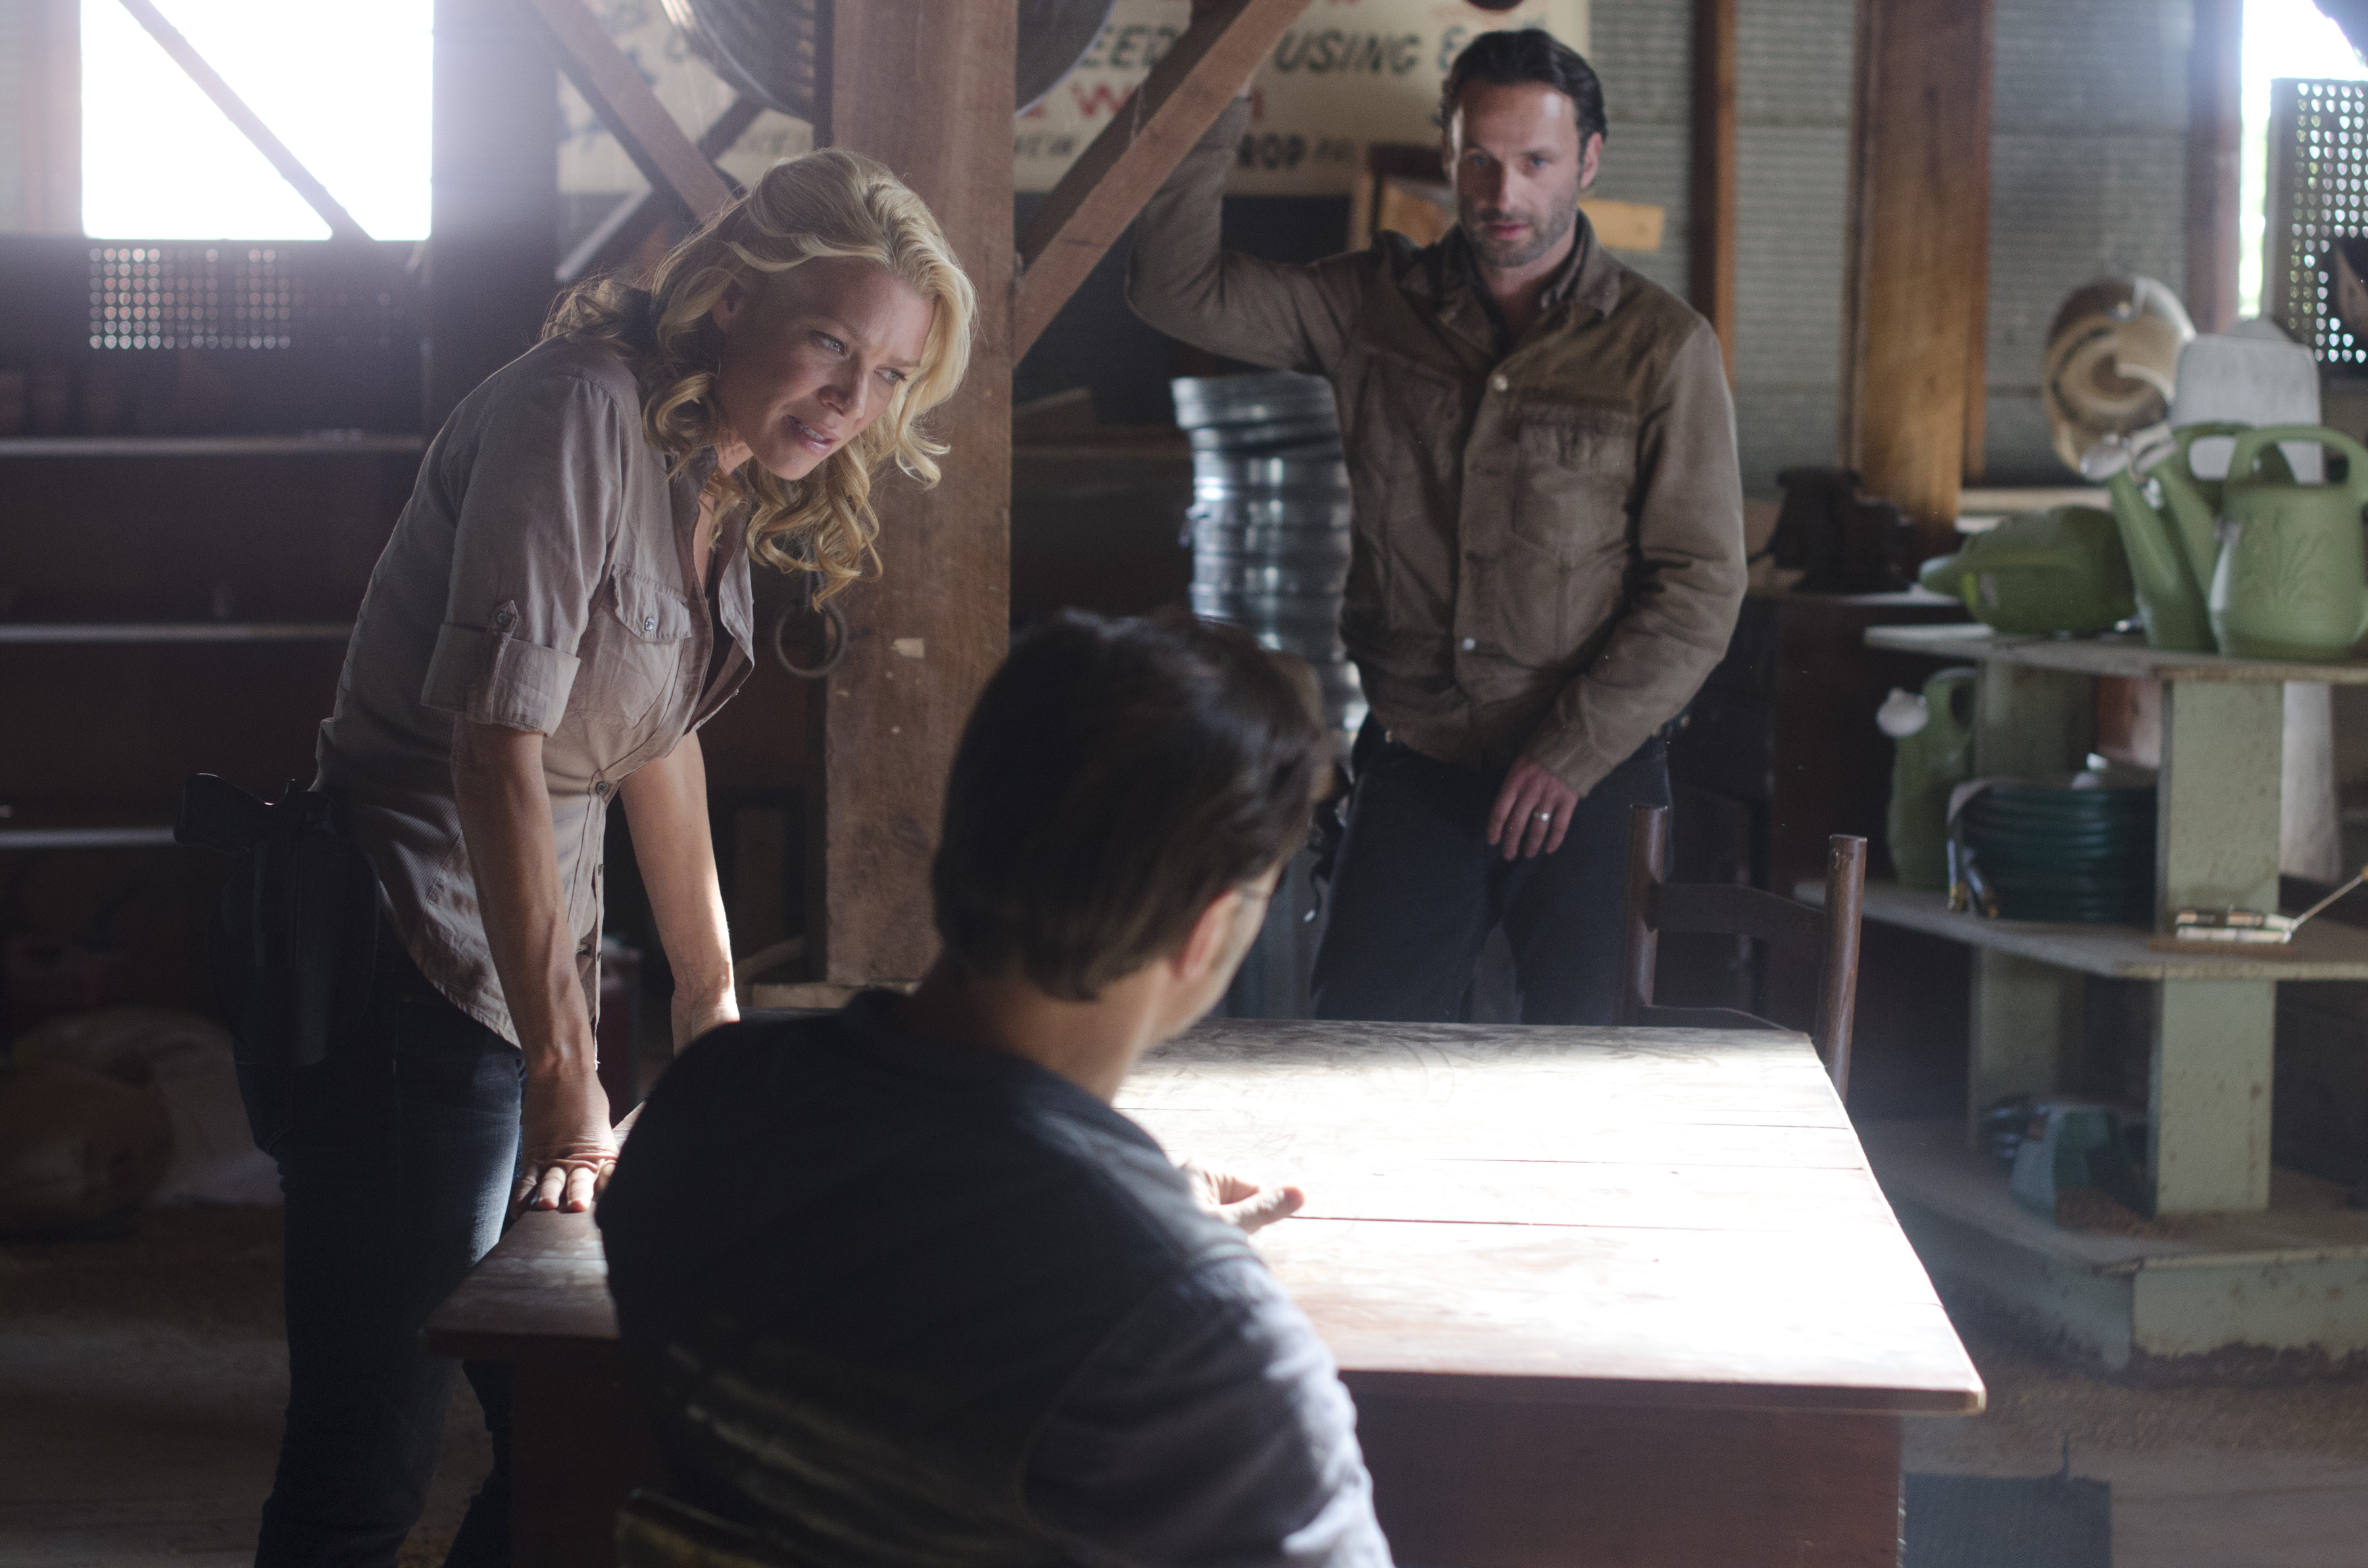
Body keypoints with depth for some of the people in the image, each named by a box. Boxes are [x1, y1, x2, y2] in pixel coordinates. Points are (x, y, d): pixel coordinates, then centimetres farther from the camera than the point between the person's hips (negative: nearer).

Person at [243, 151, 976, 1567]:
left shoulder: (732, 471, 9)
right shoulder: (585, 413, -19)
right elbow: (499, 746, -25)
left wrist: (713, 996, 22)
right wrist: (564, 1082, -27)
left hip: (538, 962, 9)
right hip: (409, 973, -9)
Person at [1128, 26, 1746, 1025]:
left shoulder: (1664, 349, -2)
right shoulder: (1374, 305, 7)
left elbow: (1700, 589, -4)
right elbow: (1177, 289, 2)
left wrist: (1572, 753, -11)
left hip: (1593, 770, -2)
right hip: (1415, 762, 2)